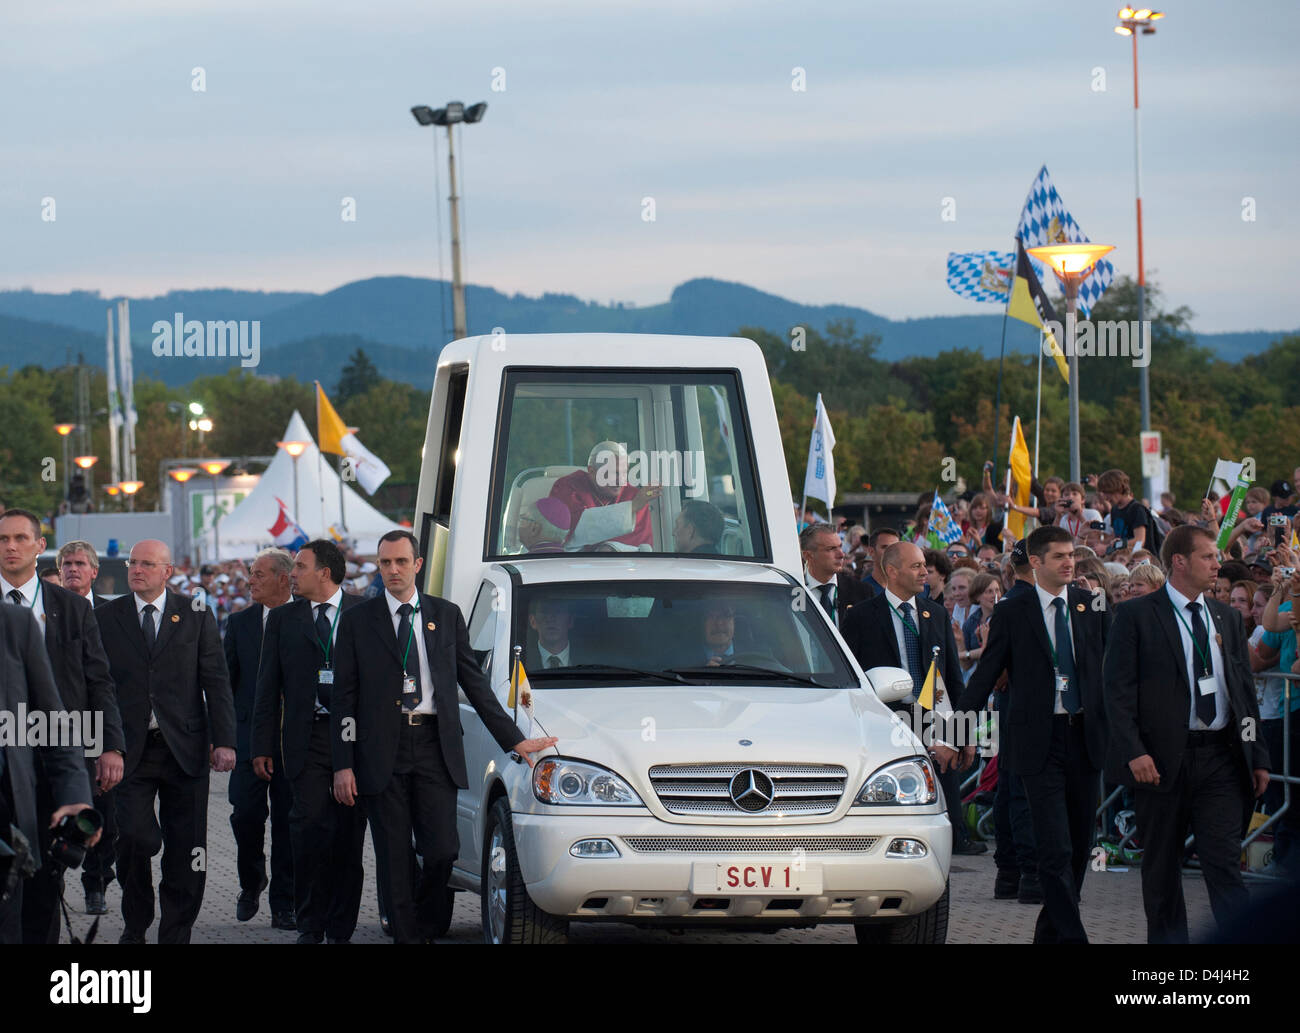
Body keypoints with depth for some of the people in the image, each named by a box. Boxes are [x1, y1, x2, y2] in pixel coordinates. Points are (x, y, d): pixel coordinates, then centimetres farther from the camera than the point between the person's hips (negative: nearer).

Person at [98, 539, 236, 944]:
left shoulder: (195, 616, 6)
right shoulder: (107, 617, 7)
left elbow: (216, 682, 4)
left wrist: (224, 741, -5)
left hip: (184, 748, 1)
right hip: (131, 750, -1)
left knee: (185, 849, 2)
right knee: (135, 838, -11)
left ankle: (176, 933, 12)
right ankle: (135, 925, 10)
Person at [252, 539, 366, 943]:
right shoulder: (283, 619, 11)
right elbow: (268, 686, 11)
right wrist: (262, 745, 5)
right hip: (307, 739, 1)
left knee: (349, 834, 2)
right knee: (310, 824, -11)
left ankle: (341, 928, 9)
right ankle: (310, 924, -2)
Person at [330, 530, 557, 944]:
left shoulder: (446, 615, 11)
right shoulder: (358, 621, 6)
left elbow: (474, 683, 14)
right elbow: (344, 697, 4)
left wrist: (513, 739, 10)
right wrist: (343, 765, -4)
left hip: (434, 748, 1)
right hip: (383, 751, -1)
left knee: (442, 851, -5)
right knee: (394, 860, 0)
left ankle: (423, 925, 18)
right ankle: (406, 933, 9)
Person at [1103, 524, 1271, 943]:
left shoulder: (1227, 617, 14)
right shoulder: (1137, 615, -2)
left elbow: (1244, 689, 17)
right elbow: (1118, 689, -6)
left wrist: (1257, 755, 12)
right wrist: (1134, 752, -17)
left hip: (1221, 756, 3)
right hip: (1162, 759, -3)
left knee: (1224, 859, -6)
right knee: (1162, 862, 7)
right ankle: (1167, 938, 17)